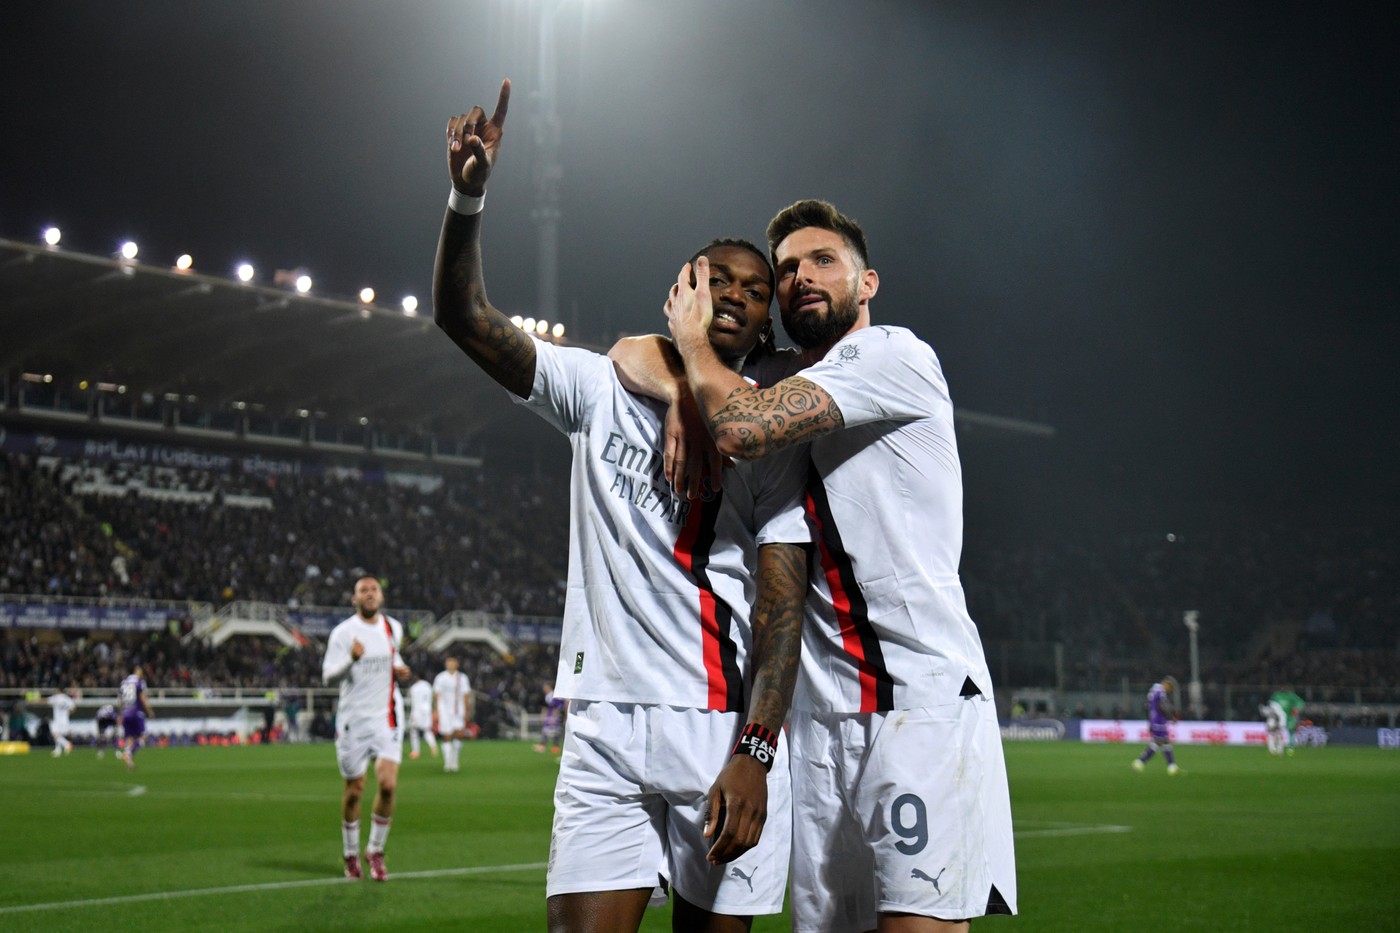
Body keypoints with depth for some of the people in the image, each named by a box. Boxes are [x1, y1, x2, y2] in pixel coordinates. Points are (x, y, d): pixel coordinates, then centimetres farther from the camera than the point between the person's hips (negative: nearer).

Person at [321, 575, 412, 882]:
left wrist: (399, 670, 5)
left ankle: (376, 851, 7)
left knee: (388, 784, -12)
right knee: (354, 789, 4)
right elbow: (328, 676, -12)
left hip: (387, 718, 3)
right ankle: (351, 856, 23)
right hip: (353, 719, -2)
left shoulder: (393, 628, 8)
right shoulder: (343, 632, -6)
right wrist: (351, 659, -30)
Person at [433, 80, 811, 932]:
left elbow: (780, 606, -4)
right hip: (605, 724, 1)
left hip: (722, 730, -1)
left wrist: (753, 752, -15)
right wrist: (469, 196, -9)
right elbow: (465, 317, 6)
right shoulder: (603, 390, 11)